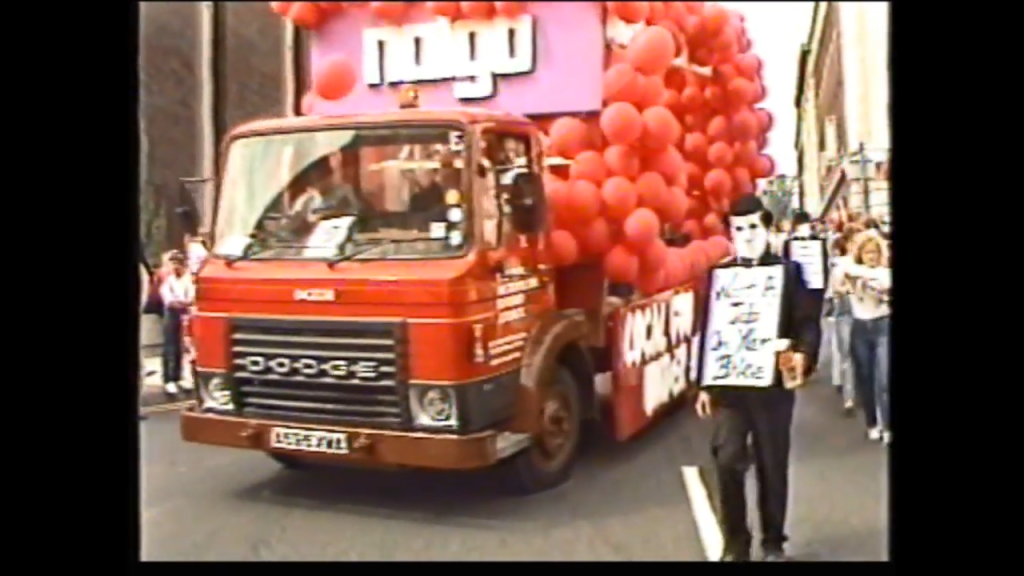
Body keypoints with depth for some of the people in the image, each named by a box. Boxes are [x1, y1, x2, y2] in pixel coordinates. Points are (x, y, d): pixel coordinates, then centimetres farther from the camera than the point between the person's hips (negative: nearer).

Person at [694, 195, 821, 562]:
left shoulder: (788, 271, 3)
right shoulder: (718, 274, 7)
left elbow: (808, 323, -2)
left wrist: (802, 354, -23)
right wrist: (704, 385, 5)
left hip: (774, 383, -1)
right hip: (729, 385, 1)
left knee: (773, 465, 9)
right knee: (728, 461, -7)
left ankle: (773, 543, 25)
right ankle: (735, 544, 11)